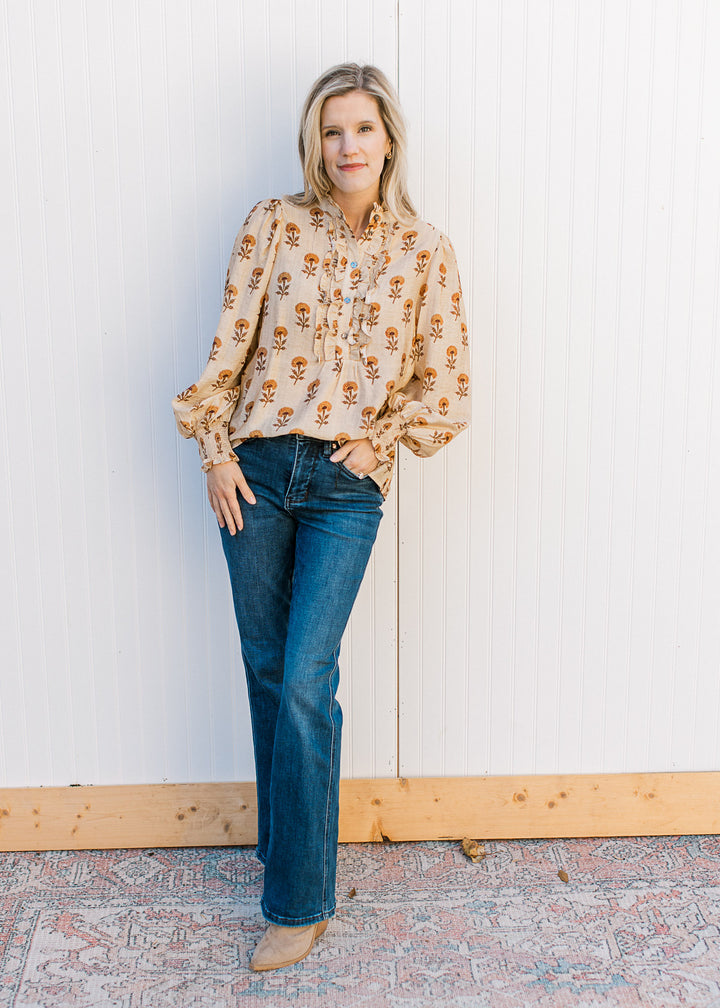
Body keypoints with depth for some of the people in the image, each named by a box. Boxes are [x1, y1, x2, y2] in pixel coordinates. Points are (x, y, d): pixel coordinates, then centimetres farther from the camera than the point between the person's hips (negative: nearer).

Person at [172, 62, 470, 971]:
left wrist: (381, 438, -5)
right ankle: (283, 840, 33)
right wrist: (217, 451, -1)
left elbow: (447, 383, 5)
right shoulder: (273, 225, 2)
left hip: (348, 486, -2)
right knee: (266, 668, 11)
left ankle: (301, 902, 7)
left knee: (305, 681, -7)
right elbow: (229, 345, 4)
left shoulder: (424, 251, 2)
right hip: (257, 468, 2)